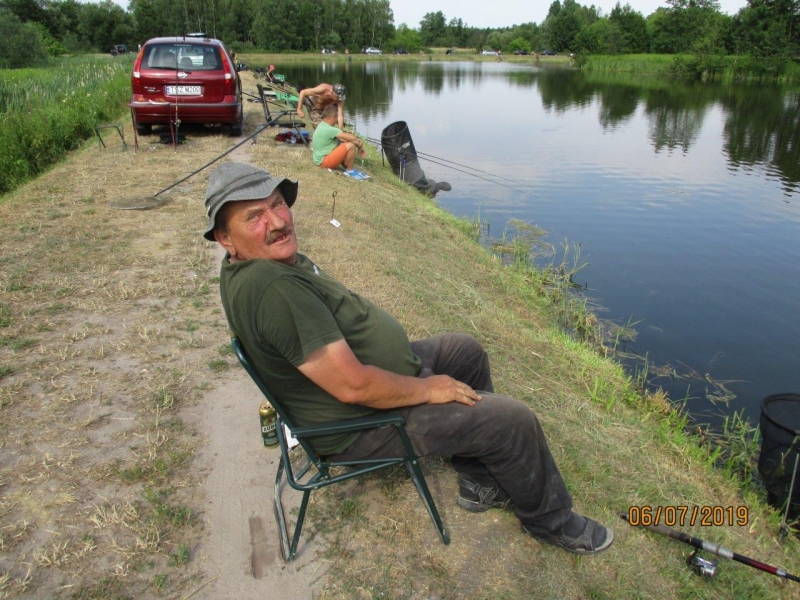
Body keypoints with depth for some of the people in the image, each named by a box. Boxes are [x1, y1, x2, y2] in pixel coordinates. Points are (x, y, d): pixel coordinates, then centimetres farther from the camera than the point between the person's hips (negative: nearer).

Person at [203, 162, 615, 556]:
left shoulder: (271, 258, 0)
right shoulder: (271, 287, -33)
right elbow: (352, 386, -33)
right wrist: (428, 389, -17)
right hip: (362, 426, -10)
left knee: (467, 351, 22)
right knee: (514, 420, -8)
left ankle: (480, 482, 29)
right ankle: (550, 520, 22)